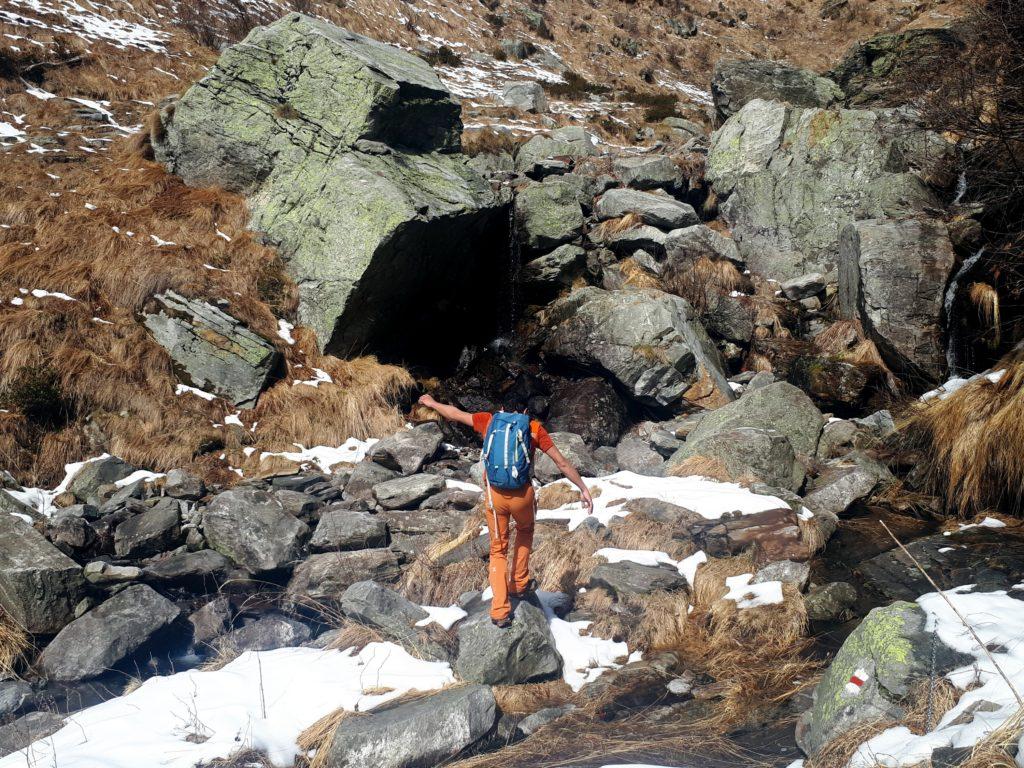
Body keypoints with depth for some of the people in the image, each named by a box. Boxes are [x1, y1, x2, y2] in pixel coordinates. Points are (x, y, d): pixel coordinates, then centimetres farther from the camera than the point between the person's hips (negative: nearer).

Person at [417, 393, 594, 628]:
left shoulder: (489, 421, 9)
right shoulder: (534, 428, 5)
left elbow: (456, 414, 22)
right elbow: (561, 462, 4)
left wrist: (432, 403, 40)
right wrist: (583, 488, 11)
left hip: (495, 494, 1)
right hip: (523, 494, -1)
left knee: (498, 549, 15)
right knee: (525, 531, 32)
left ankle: (500, 612, 7)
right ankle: (520, 585, 36)